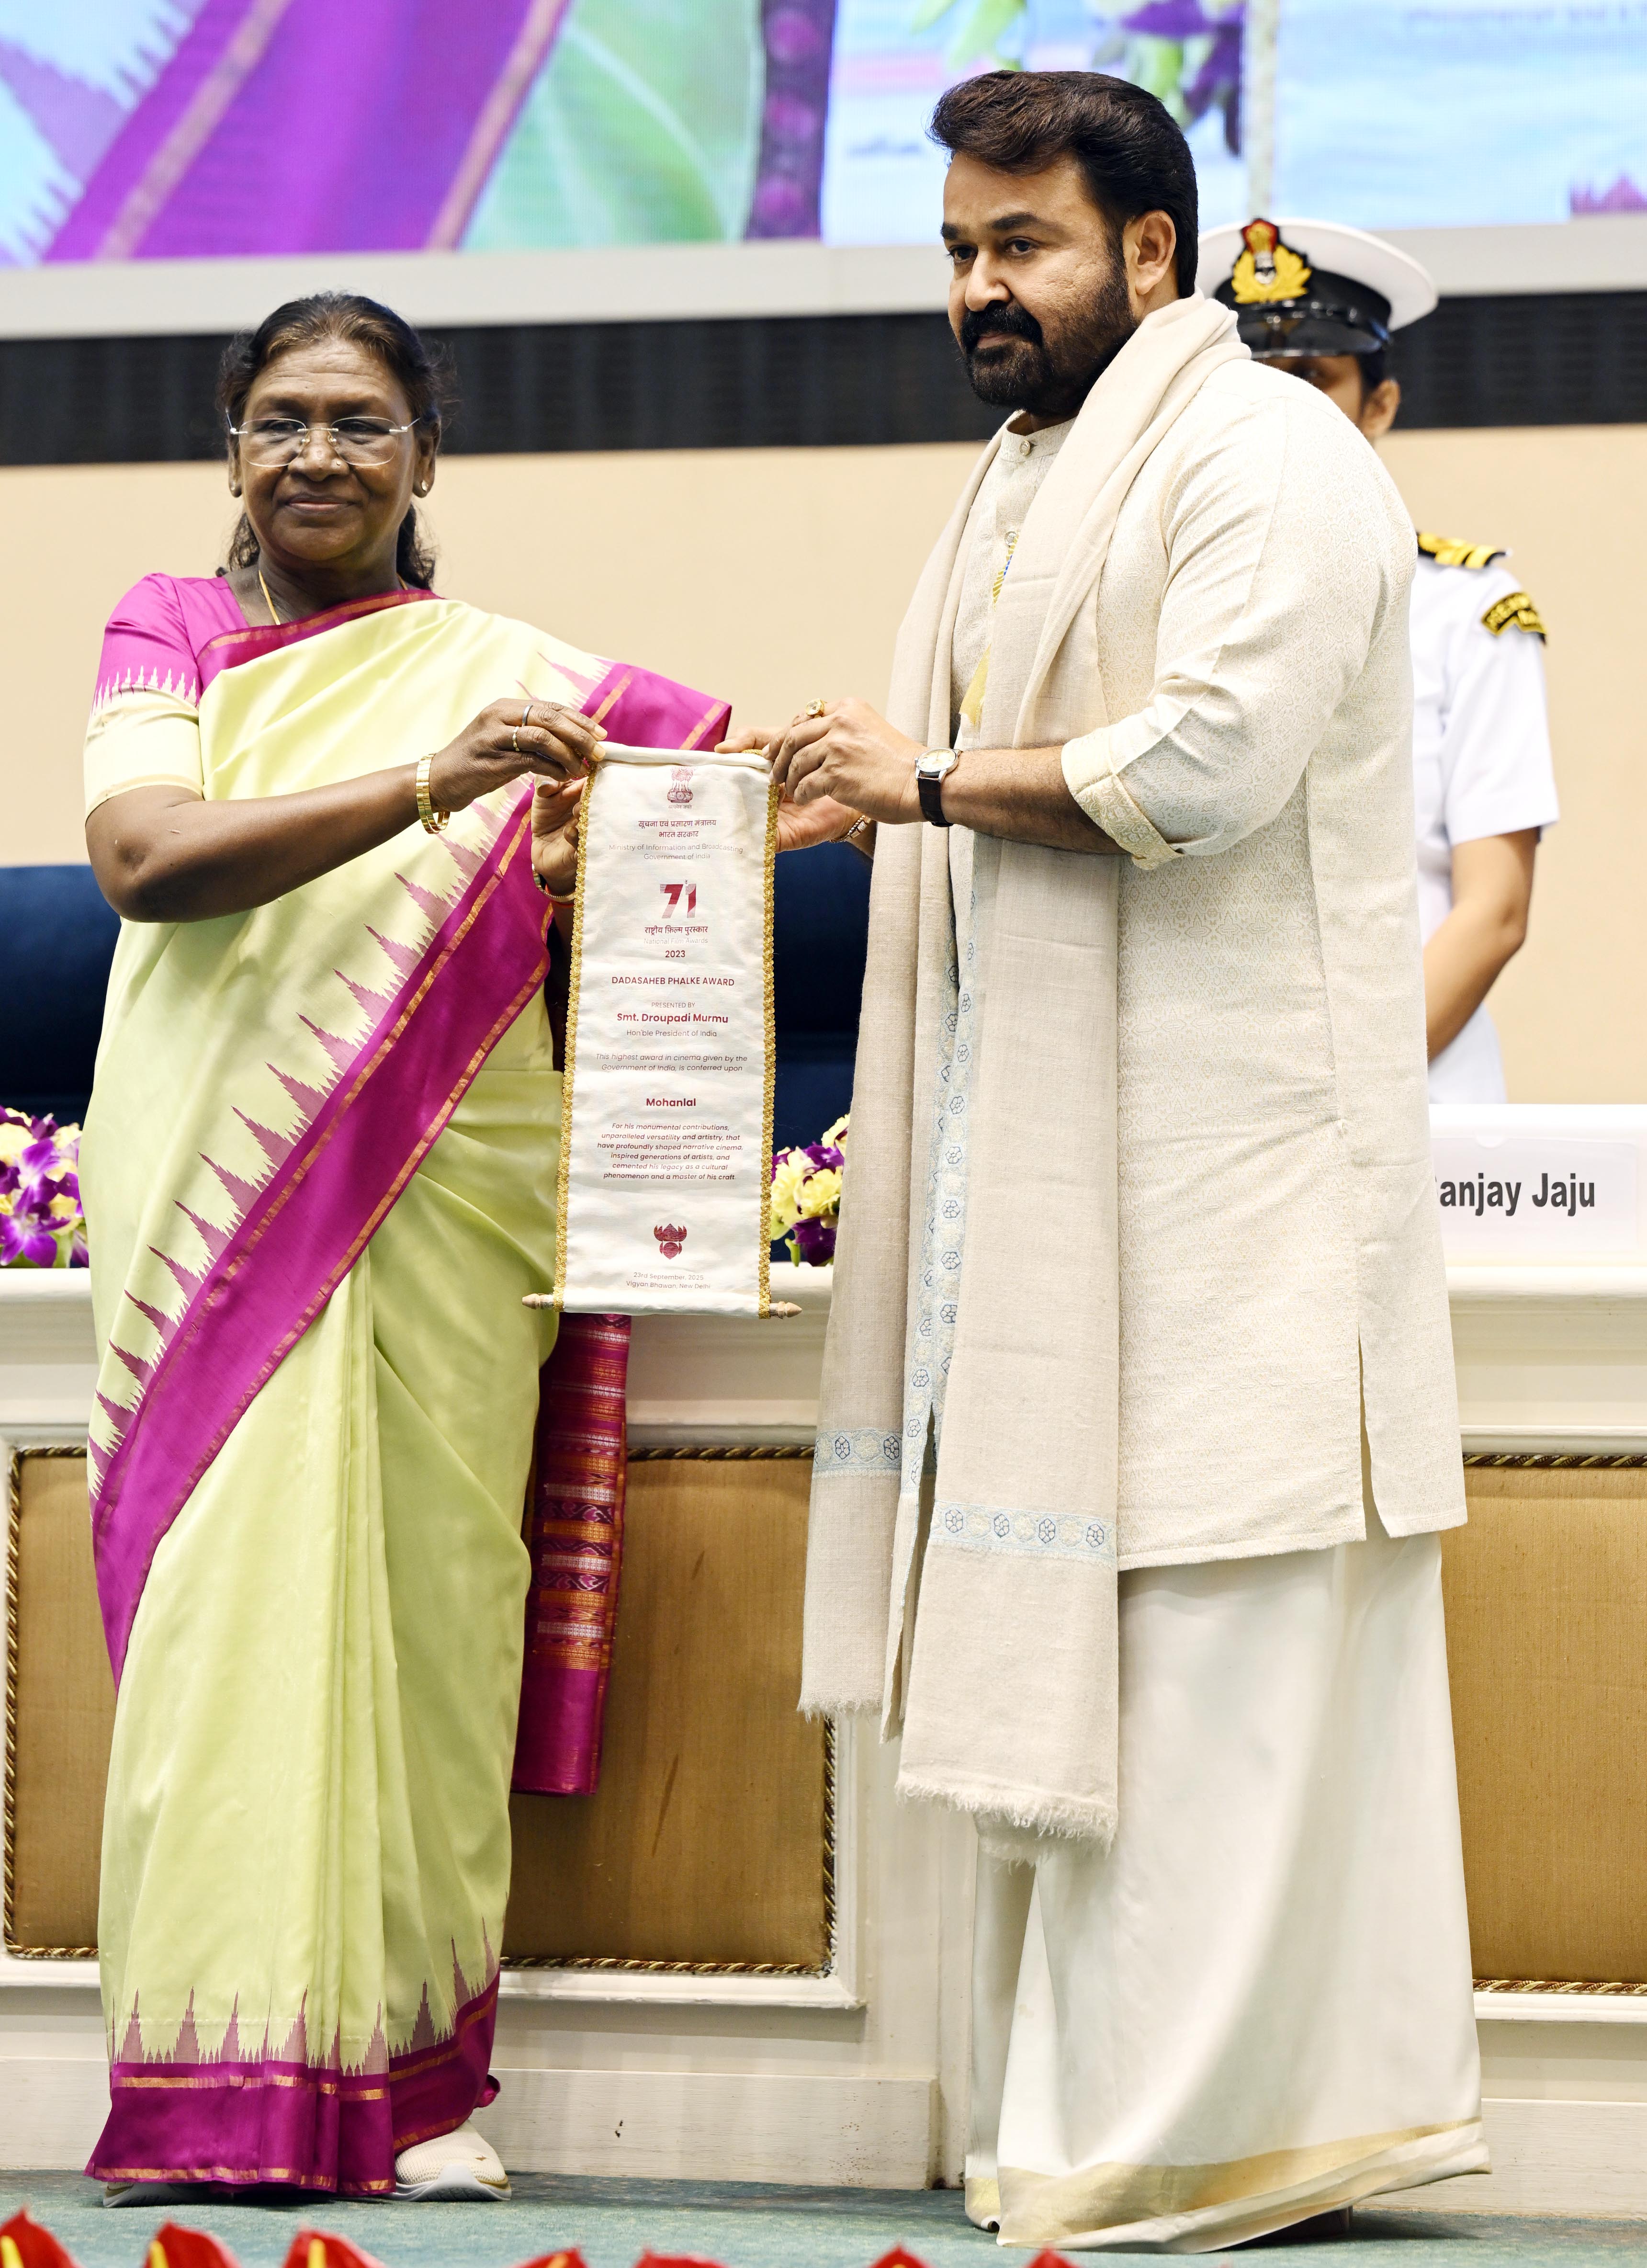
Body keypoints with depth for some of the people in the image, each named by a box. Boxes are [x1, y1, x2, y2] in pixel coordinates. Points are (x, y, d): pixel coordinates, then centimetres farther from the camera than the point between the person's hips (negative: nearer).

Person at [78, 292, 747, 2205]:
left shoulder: (517, 677, 11)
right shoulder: (167, 641, 9)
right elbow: (140, 850, -9)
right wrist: (428, 790, -21)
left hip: (439, 1194, 0)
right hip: (209, 1194, 0)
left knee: (421, 1595, -4)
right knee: (220, 1597, -5)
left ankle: (415, 2078, -1)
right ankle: (224, 2079, -2)